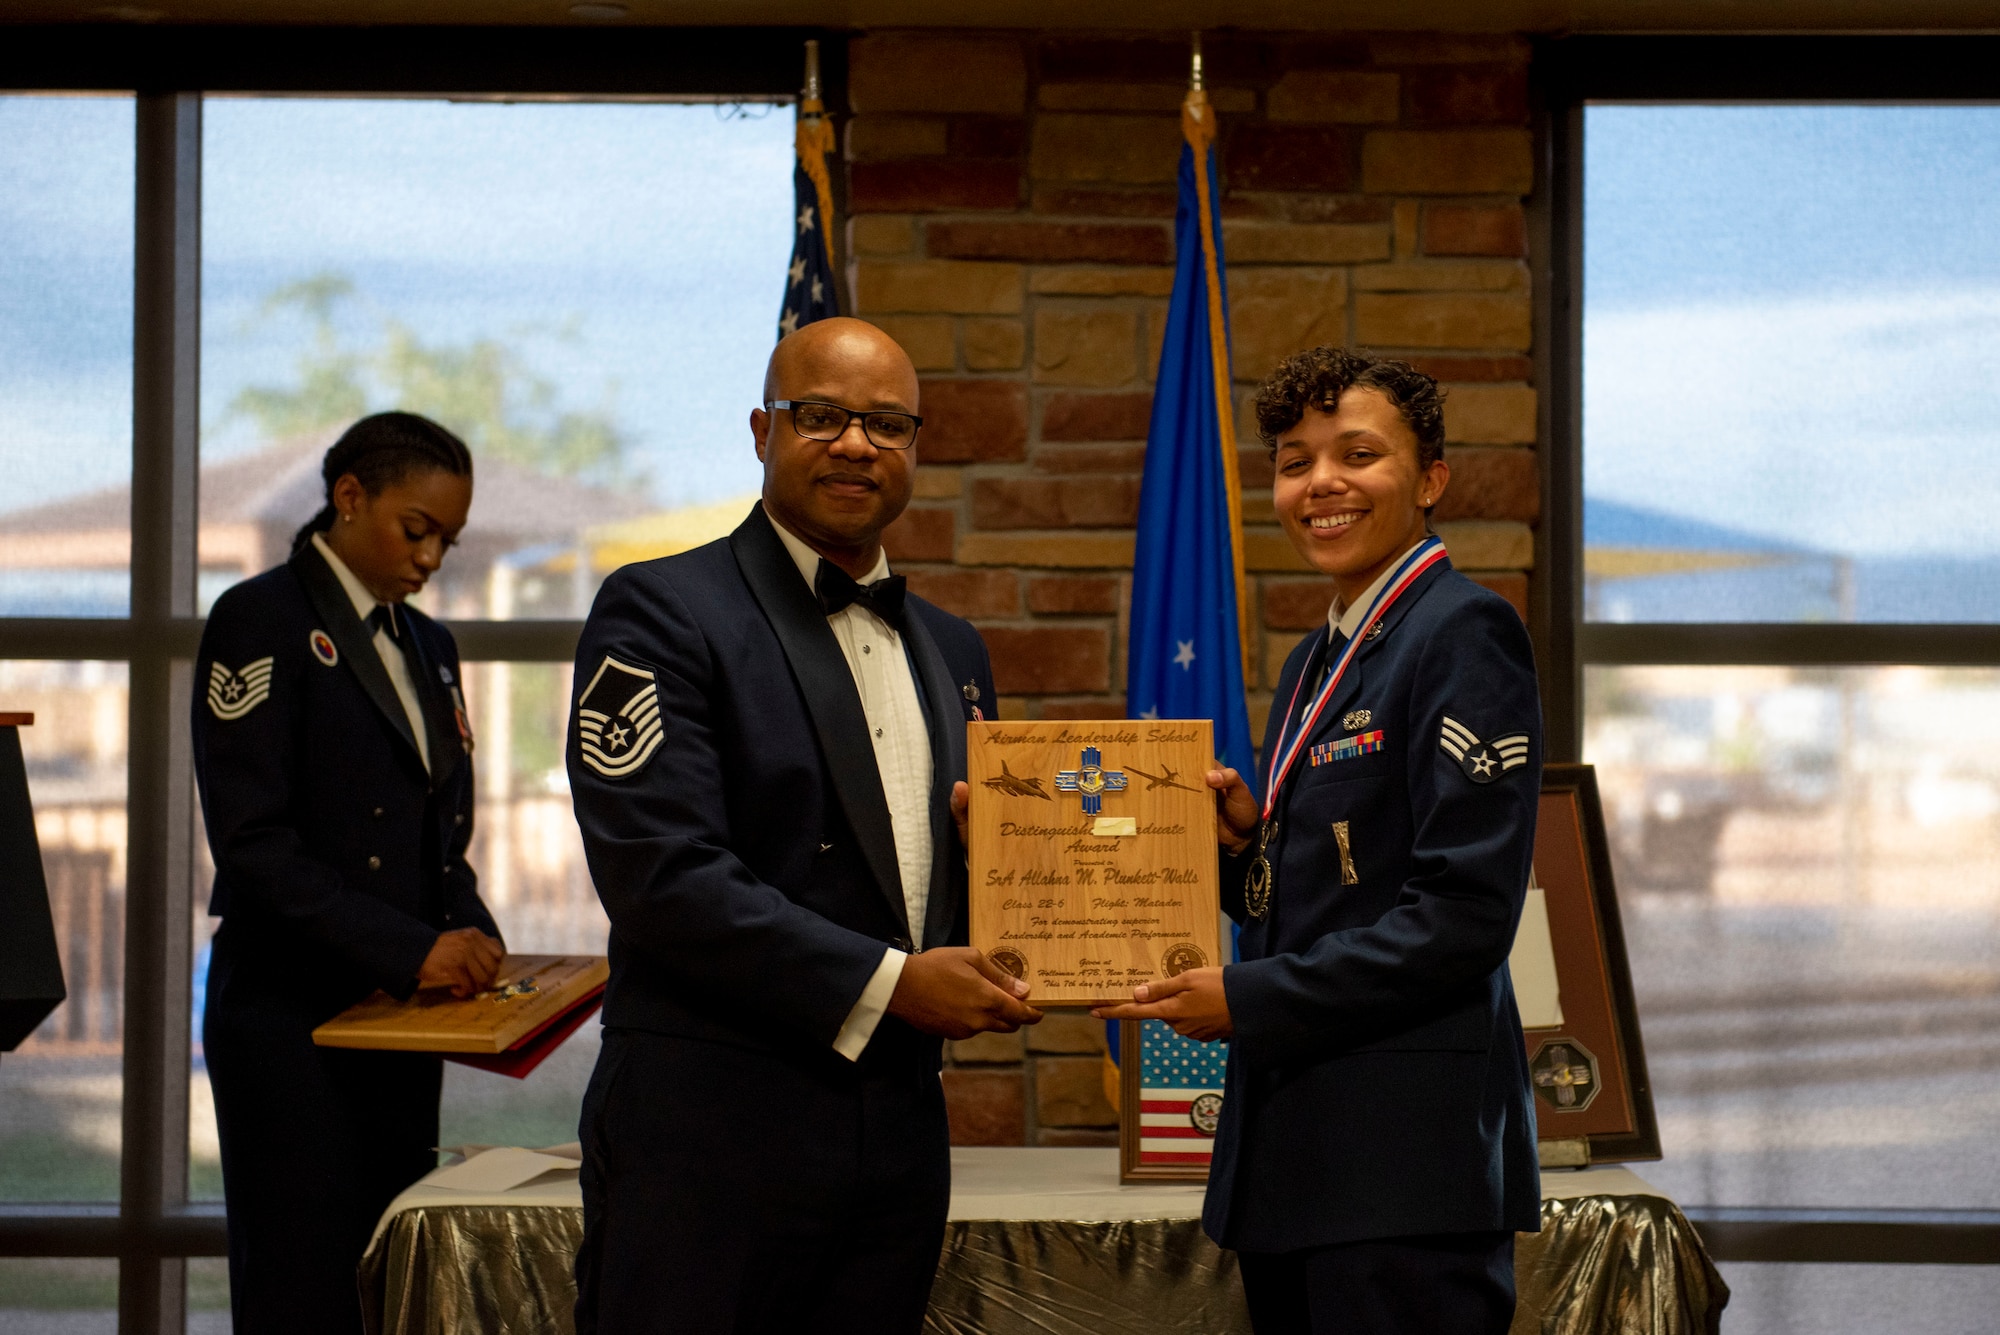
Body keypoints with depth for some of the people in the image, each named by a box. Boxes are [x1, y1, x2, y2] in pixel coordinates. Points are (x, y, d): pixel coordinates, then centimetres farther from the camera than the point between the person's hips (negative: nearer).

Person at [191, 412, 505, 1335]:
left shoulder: (427, 646, 18)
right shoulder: (262, 619, -5)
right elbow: (252, 842, -14)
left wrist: (469, 940, 1)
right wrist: (409, 948, -20)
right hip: (293, 1016, -7)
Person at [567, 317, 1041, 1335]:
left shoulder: (950, 650, 18)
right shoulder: (661, 612, -5)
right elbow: (659, 875, -15)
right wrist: (887, 983, -15)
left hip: (899, 1128, 6)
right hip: (712, 1132, -6)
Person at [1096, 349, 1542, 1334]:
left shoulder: (1462, 634, -10)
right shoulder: (1316, 661, 18)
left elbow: (1462, 918, -17)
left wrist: (1248, 999, -14)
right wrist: (1247, 840, 2)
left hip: (1404, 1154, -9)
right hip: (1291, 1151, 9)